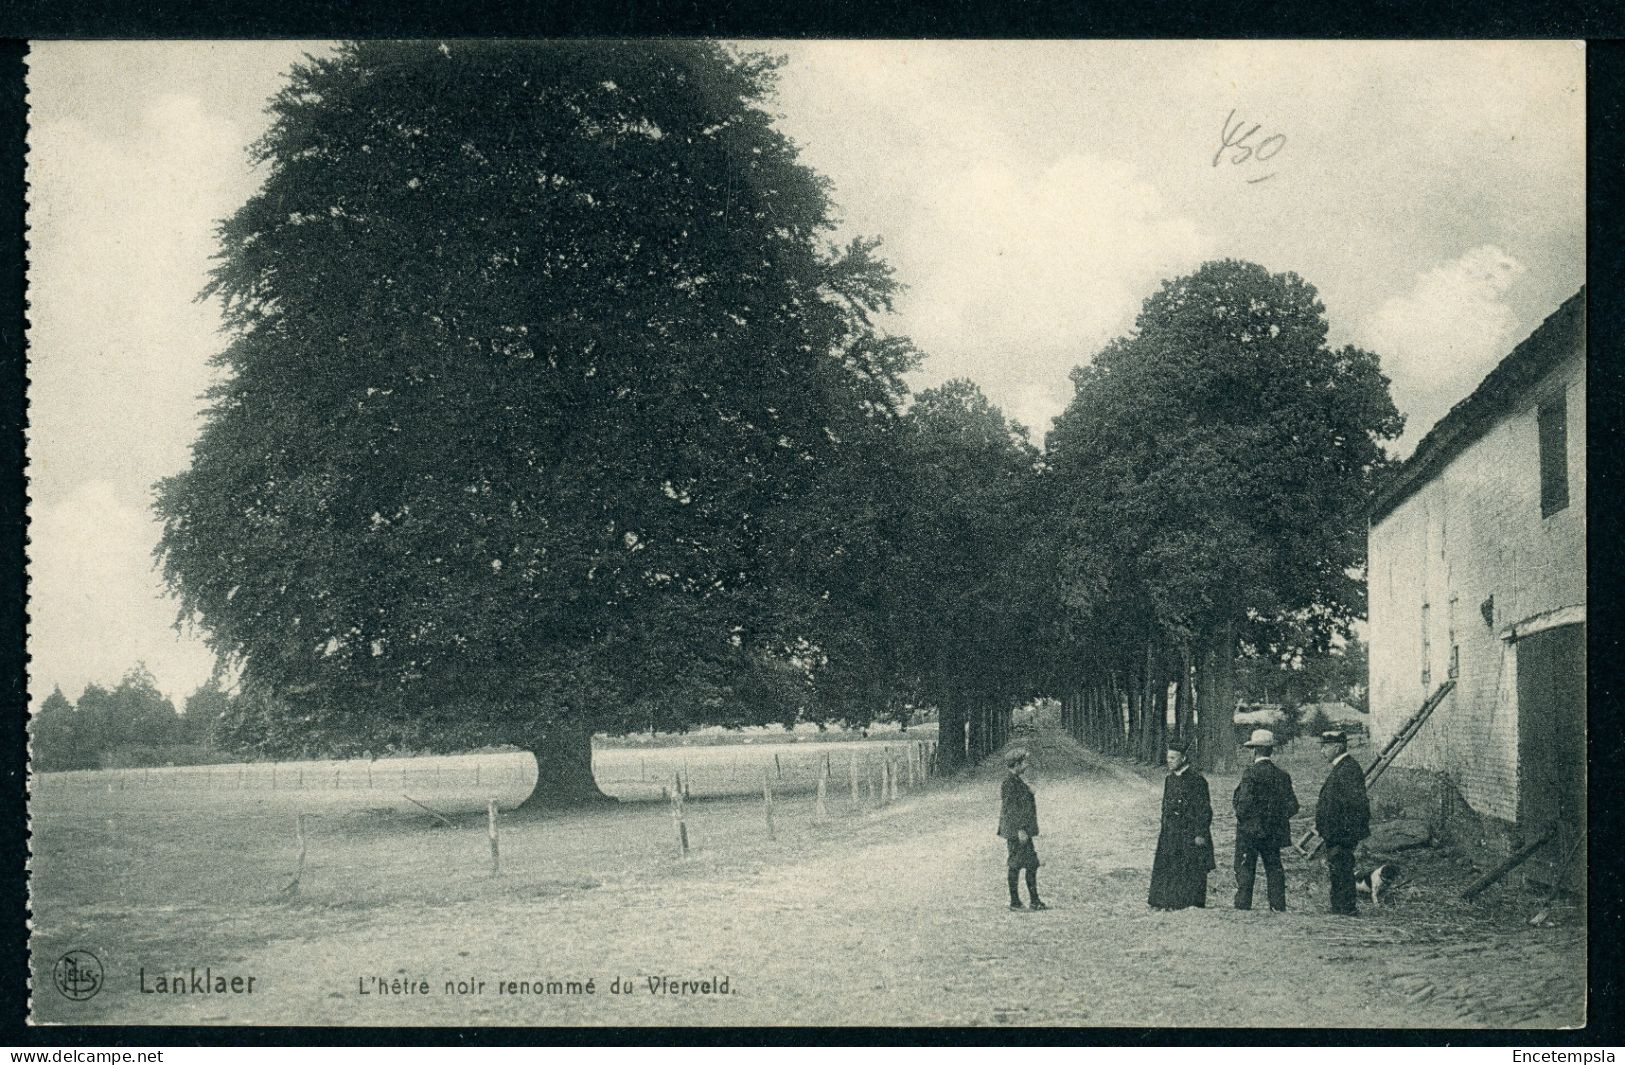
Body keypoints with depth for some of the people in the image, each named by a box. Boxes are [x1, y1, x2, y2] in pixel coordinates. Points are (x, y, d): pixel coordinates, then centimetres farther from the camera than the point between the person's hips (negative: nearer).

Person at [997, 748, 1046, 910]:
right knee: (1015, 865, -4)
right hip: (1016, 830, -10)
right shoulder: (1009, 783, -16)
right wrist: (1019, 830, -22)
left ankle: (1035, 901, 13)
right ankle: (1014, 902, 2)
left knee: (1032, 864, 10)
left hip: (1023, 829, 10)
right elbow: (1010, 809, -20)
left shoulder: (1016, 781, 15)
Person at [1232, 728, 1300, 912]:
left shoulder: (1251, 773, -14)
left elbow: (1244, 802, -20)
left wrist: (1241, 818, -2)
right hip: (1274, 832, 6)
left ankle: (1242, 906, -2)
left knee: (1244, 870, 0)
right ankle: (1278, 907, 13)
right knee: (1274, 870, 12)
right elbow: (1292, 806, 5)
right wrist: (1277, 819, 15)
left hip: (1250, 831, -6)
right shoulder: (1283, 775, 5)